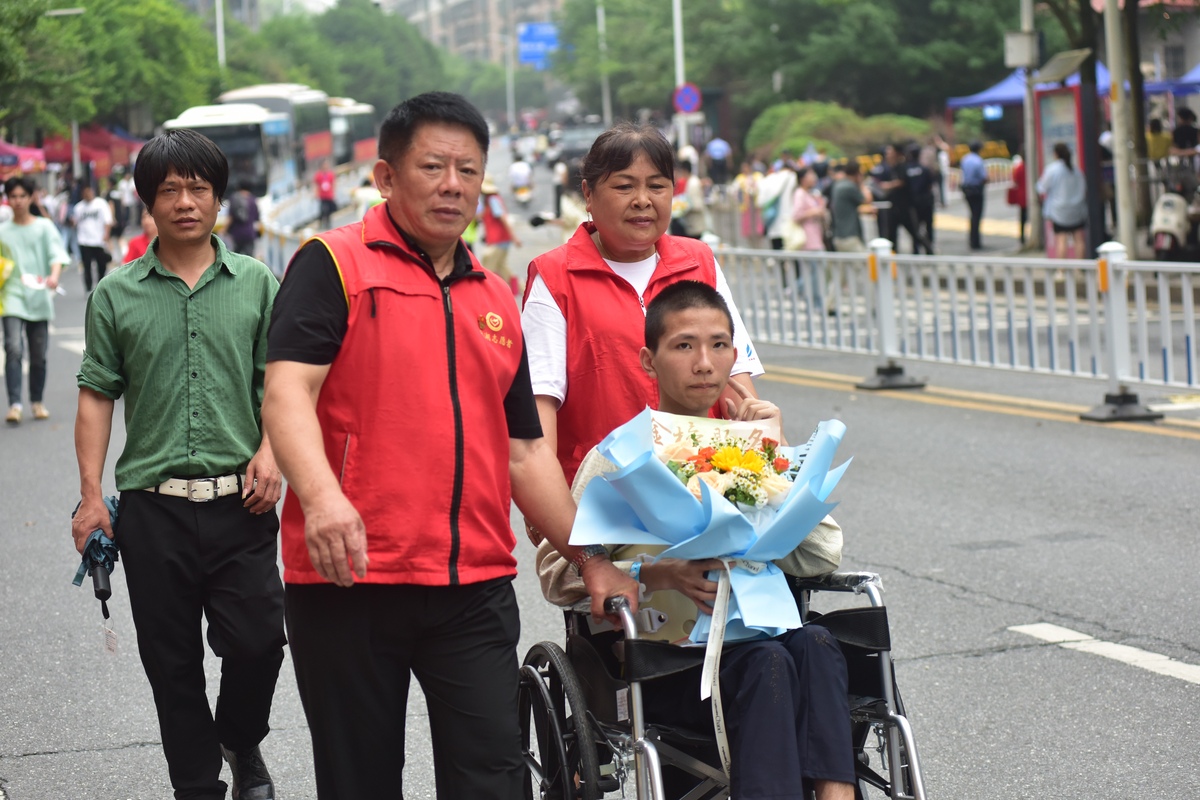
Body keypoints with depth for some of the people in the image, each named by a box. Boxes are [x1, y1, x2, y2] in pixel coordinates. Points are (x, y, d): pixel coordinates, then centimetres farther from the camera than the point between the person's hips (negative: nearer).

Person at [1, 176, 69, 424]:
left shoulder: (44, 227, 5)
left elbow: (57, 254, -9)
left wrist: (54, 276, -27)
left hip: (39, 299, 0)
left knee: (38, 354, 7)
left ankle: (37, 402, 23)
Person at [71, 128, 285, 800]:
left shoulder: (257, 283, 7)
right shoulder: (116, 296, 6)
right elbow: (97, 396, 7)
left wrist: (269, 450, -8)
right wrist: (91, 494, 0)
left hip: (239, 500, 0)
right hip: (152, 505, 1)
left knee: (257, 640, -6)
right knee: (171, 661, 5)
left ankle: (242, 743, 23)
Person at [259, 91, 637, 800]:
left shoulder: (498, 303, 18)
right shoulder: (335, 264, 0)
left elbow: (525, 452, 22)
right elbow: (287, 390, -14)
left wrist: (591, 560, 16)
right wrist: (323, 497, -32)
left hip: (476, 587, 4)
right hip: (348, 580, -4)